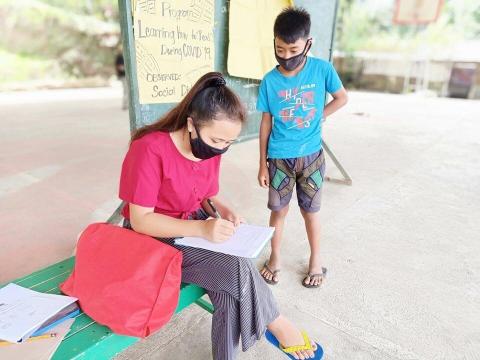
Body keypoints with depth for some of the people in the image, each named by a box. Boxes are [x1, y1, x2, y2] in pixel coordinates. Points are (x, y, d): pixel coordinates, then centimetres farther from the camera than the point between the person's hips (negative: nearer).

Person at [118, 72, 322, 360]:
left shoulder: (210, 150, -3)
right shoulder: (151, 149, -25)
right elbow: (140, 220, -24)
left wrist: (224, 211, -13)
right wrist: (202, 229, -33)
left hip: (196, 229, 6)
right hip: (155, 239, -6)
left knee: (231, 284, -19)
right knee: (240, 271, -23)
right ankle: (276, 323, 4)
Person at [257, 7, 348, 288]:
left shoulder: (322, 69, -7)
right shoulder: (269, 81, -5)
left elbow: (342, 98, 9)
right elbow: (266, 123, 0)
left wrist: (317, 118, -2)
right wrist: (263, 164, 1)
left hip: (311, 156, 0)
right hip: (279, 158, 1)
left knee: (310, 210, 12)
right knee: (279, 210, 10)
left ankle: (316, 261, 31)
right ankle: (275, 258, 31)